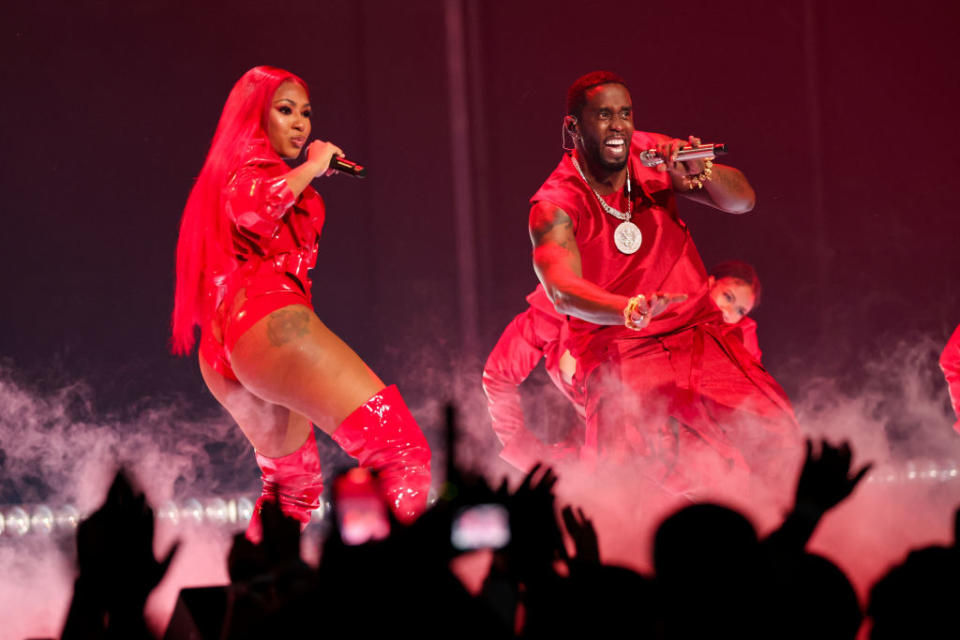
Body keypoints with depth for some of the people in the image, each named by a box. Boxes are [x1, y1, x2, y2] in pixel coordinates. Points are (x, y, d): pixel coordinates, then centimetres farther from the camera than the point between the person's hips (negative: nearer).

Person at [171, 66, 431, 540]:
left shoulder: (222, 176, 30)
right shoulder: (250, 165, 2)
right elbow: (252, 208, -22)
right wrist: (313, 167, -9)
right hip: (268, 322, -10)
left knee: (293, 484, 27)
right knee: (402, 450, -21)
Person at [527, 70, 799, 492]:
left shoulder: (652, 155, -1)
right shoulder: (553, 207, -14)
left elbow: (742, 200, -1)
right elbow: (563, 289, -32)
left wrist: (701, 173, -24)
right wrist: (629, 310, -52)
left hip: (696, 331, 4)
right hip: (621, 354, -4)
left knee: (771, 434, -16)